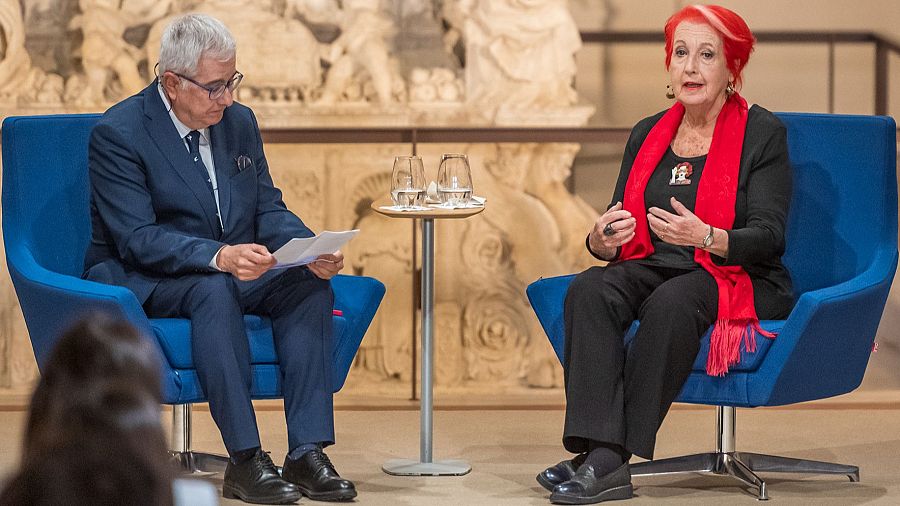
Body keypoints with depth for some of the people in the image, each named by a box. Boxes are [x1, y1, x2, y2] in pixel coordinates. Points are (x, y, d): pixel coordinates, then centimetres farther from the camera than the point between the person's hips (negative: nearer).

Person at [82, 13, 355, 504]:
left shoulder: (239, 122, 7)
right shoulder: (117, 132, -13)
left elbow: (269, 210, 9)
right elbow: (137, 239, -21)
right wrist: (219, 257, -36)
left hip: (233, 272, 6)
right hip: (139, 281, -6)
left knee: (310, 285, -22)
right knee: (213, 290, -37)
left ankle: (307, 454, -28)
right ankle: (244, 460, -36)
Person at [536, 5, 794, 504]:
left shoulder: (762, 133, -1)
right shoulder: (647, 135, 14)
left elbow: (769, 238, -10)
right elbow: (615, 238, 15)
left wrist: (705, 237, -30)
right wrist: (601, 240, -11)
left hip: (735, 281, -5)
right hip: (657, 271, 5)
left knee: (670, 303, -37)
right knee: (589, 290, -28)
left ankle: (611, 458, -37)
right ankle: (599, 453, -41)